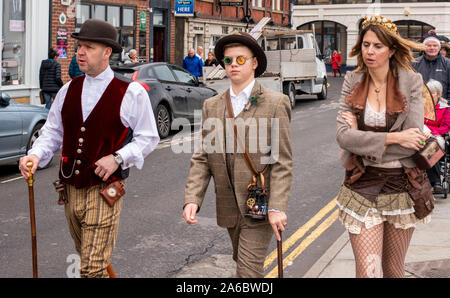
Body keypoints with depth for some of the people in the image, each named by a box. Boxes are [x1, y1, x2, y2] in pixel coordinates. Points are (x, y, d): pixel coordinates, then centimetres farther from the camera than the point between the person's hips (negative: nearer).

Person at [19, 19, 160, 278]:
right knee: (85, 255, 19)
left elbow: (148, 137, -1)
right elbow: (52, 131, 13)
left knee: (93, 268, -11)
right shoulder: (69, 90, 9)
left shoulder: (131, 93, -5)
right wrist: (36, 155, -7)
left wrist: (118, 158, -16)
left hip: (105, 190, -5)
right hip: (71, 188, 6)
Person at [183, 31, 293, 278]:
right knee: (243, 262, 18)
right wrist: (192, 199, -8)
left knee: (248, 270, -9)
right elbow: (202, 158, 6)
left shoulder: (275, 103, -5)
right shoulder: (212, 106, 9)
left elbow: (282, 162, -9)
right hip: (229, 208, 5)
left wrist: (277, 208, -18)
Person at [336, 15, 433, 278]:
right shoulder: (353, 82, 1)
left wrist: (361, 137, -12)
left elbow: (415, 141, -14)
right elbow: (343, 135, -10)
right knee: (368, 271, -8)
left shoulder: (411, 82, -5)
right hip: (362, 186, 0)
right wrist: (393, 138, -17)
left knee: (393, 269, 13)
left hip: (402, 186, 0)